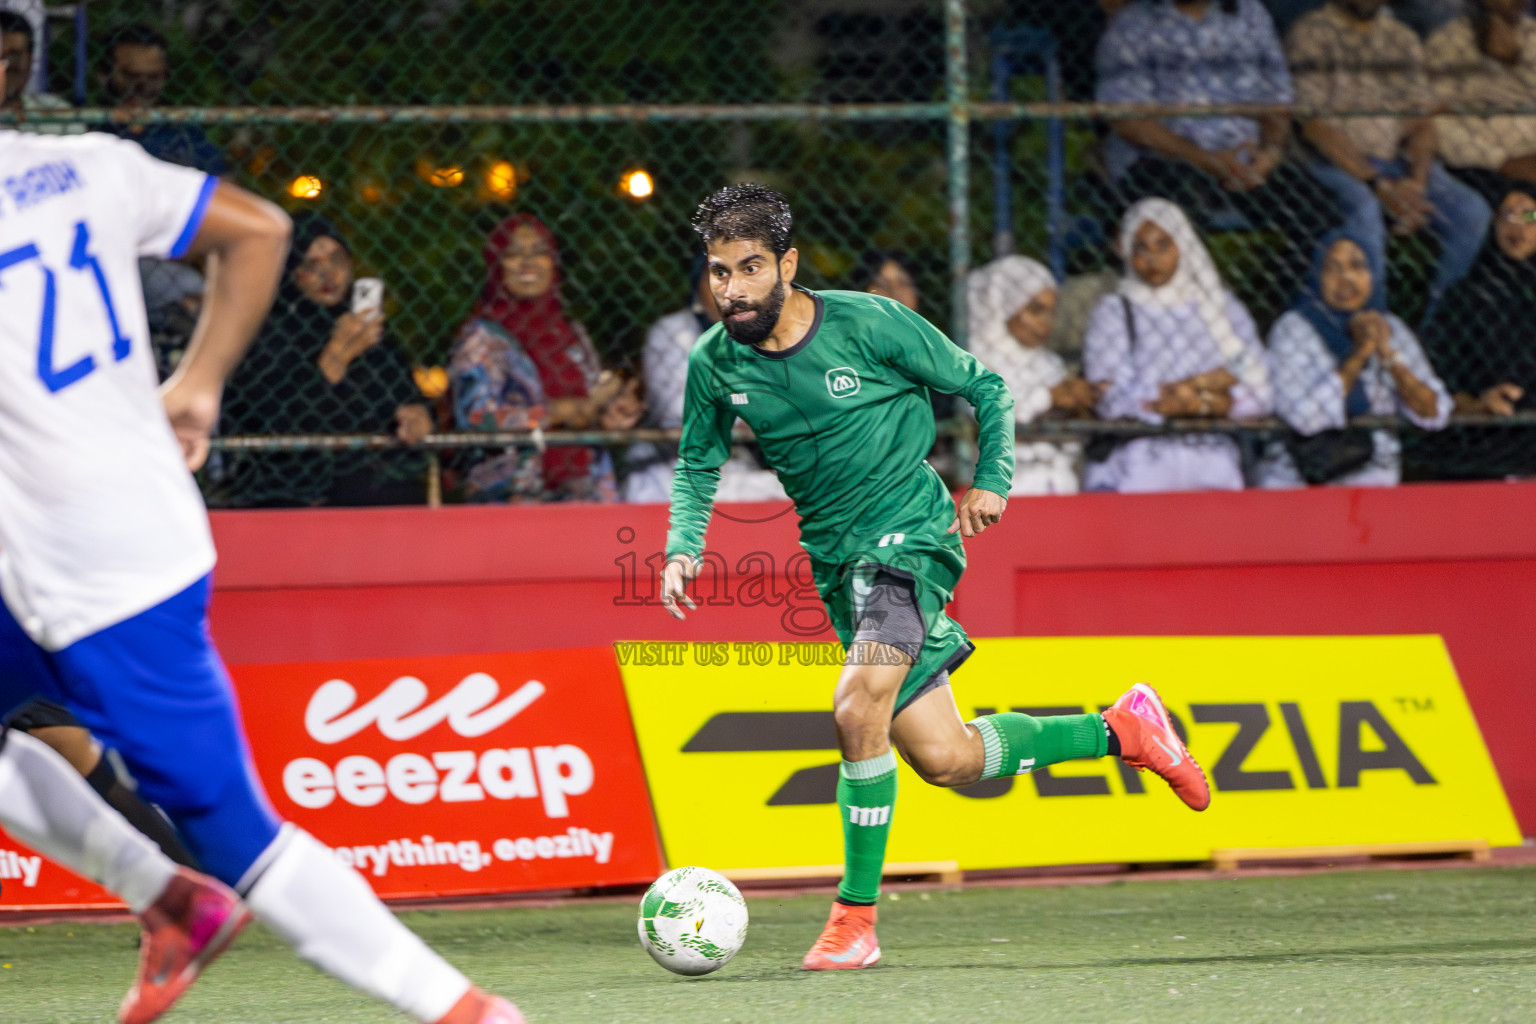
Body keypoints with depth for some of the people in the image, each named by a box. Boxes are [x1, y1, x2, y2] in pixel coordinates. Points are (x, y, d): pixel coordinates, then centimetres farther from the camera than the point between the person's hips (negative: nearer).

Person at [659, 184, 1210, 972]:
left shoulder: (869, 324, -13)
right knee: (945, 759, 5)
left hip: (909, 534, -5)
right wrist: (684, 548, -4)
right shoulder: (715, 364, -3)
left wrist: (991, 481, -8)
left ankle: (856, 916, -15)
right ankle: (1122, 730, 27)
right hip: (836, 561, 5)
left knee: (859, 708, -28)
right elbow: (697, 465, 12)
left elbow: (982, 386, 0)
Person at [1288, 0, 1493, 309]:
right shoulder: (1310, 34, -1)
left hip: (1399, 160, 5)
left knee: (1472, 211, -20)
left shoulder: (1403, 38, 16)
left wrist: (1416, 183, -12)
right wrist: (1379, 185, -19)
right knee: (1365, 209, -38)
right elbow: (1315, 126, -10)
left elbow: (1420, 123, 10)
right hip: (1337, 164, -5)